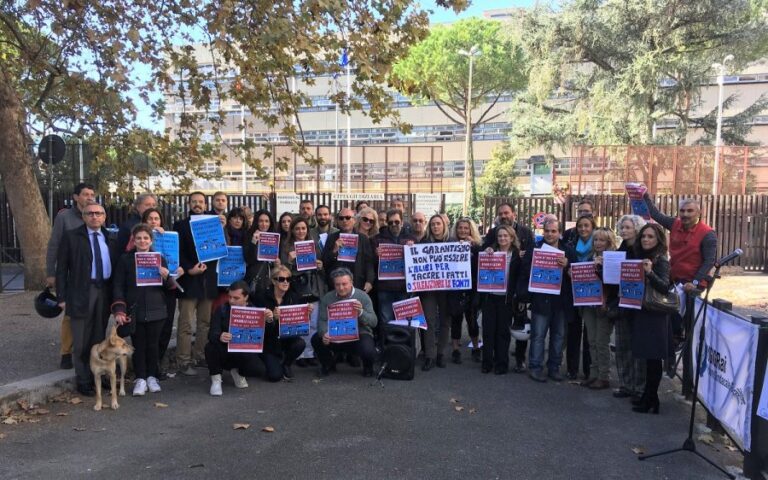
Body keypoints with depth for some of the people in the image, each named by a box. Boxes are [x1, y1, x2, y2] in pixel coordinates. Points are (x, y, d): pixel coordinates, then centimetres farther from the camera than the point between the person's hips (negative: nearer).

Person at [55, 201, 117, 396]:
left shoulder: (110, 238, 10)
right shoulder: (71, 237, 0)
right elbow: (61, 268, -1)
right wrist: (62, 296, -7)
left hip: (105, 291, 4)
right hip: (81, 292, -3)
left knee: (99, 338, 13)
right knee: (81, 341, 2)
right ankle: (83, 381, 13)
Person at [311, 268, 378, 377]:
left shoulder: (363, 296, -7)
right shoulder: (327, 298, 0)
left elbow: (373, 322, -13)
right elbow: (322, 320, -5)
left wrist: (361, 312, -33)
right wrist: (324, 334, -28)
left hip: (359, 334, -2)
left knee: (368, 351, -33)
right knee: (316, 339, -23)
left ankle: (368, 367, 9)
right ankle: (328, 364, 11)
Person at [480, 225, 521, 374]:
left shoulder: (517, 255, 2)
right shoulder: (491, 252, 7)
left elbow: (520, 277, 0)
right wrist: (485, 255, -11)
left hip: (506, 298, -2)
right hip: (490, 296, 2)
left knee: (503, 331, 5)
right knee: (488, 329, 4)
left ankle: (501, 363, 15)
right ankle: (487, 362, 14)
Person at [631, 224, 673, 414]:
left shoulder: (661, 260, -10)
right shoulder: (640, 257, 11)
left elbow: (665, 287, -21)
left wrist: (650, 272, -38)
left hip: (655, 316, -7)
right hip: (641, 312, 7)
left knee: (653, 358, -2)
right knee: (648, 357, 12)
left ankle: (651, 400, 4)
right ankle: (648, 396, 20)